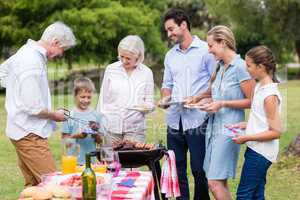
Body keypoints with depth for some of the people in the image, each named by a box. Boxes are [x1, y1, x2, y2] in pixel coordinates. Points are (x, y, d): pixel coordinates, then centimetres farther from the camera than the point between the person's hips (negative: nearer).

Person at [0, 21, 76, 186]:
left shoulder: (25, 51, 11)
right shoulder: (33, 64, -20)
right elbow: (33, 108, -22)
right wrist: (54, 115, -5)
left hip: (22, 132, 10)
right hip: (29, 134, -10)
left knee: (33, 185, 13)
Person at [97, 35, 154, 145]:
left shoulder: (146, 72, 3)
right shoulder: (111, 69, 5)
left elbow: (149, 102, 8)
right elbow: (103, 98, 10)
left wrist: (147, 107, -14)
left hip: (135, 127, -1)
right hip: (111, 127, 1)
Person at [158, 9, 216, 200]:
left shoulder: (205, 50, -3)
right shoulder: (170, 55, 15)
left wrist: (197, 98, -16)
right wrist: (165, 98, 1)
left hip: (197, 120, -6)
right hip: (174, 120, 6)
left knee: (199, 170, 0)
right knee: (177, 169, 9)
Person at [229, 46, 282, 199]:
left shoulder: (270, 95, -18)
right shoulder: (260, 87, 9)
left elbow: (276, 132, -19)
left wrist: (246, 138, -17)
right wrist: (245, 125, 7)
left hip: (260, 152, -9)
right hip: (256, 150, 9)